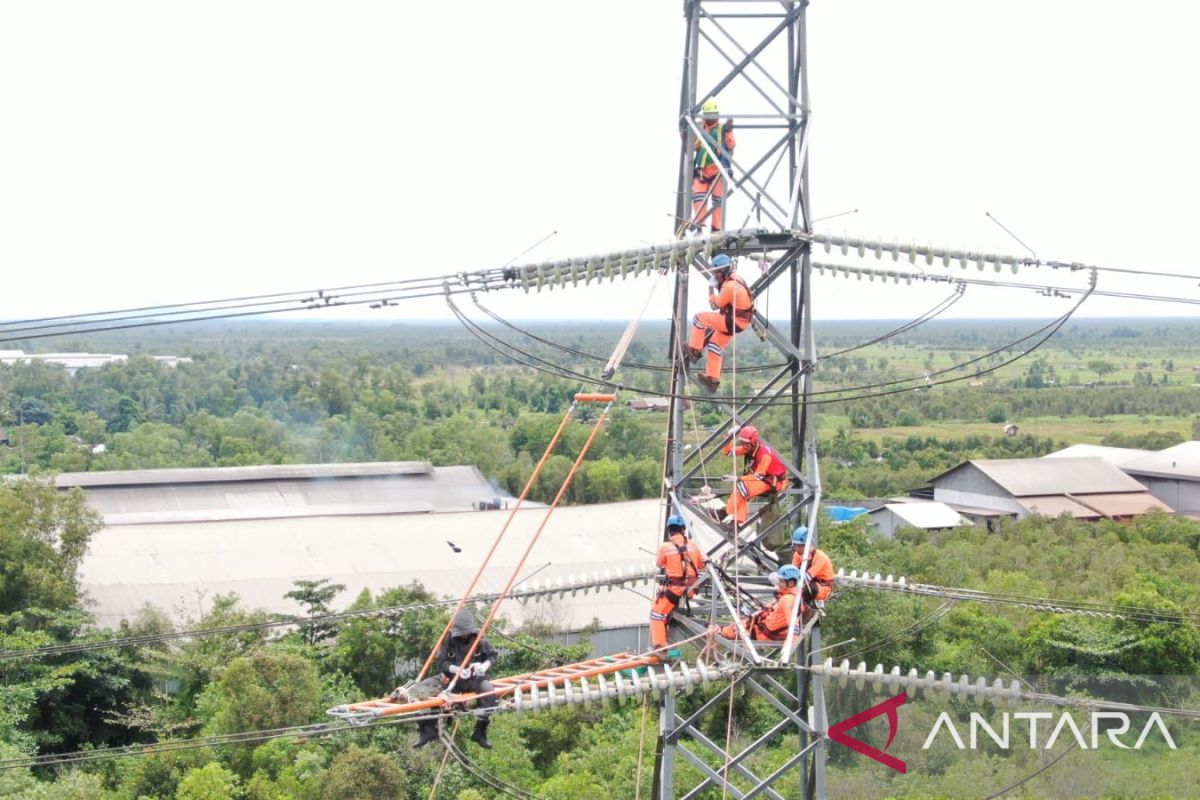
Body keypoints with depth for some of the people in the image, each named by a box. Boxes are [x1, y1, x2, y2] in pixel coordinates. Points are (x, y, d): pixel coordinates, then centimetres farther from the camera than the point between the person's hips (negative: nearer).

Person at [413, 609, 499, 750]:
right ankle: (428, 730, -8)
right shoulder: (448, 640, -5)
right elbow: (441, 663, -6)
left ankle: (480, 732, -23)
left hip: (473, 679, -1)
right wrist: (456, 669, -24)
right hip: (451, 679, 1)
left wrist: (484, 665, -17)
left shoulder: (479, 639, -4)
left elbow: (492, 655, 5)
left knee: (487, 688, -35)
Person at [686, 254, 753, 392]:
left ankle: (694, 350, 0)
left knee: (699, 318, -10)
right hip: (735, 322, 10)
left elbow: (715, 305, -13)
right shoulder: (734, 280, 9)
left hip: (732, 321, -10)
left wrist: (711, 288, -4)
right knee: (714, 347, 18)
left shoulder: (729, 286, -22)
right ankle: (713, 380, 24)